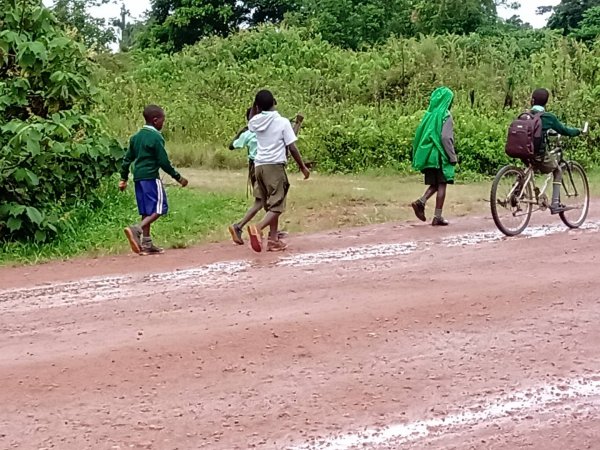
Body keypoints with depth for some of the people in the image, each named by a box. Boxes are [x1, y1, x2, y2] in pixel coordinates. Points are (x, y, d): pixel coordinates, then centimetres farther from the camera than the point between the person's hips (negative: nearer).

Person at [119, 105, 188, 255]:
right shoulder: (156, 137, -9)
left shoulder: (136, 137, 13)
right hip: (151, 177, -8)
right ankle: (136, 230, -24)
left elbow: (128, 159, 16)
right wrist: (178, 177, -4)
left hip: (138, 177, 8)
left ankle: (146, 244, 11)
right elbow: (164, 162, -12)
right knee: (159, 208, -6)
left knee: (146, 211, 11)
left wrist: (123, 179, 22)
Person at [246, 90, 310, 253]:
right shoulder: (282, 122, -8)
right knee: (277, 206, -6)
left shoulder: (256, 121, 4)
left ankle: (274, 239, 14)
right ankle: (258, 228, -30)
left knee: (270, 205, 14)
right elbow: (292, 148, -8)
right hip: (275, 166, -6)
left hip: (259, 166, 6)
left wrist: (255, 106, 22)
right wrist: (303, 167, 2)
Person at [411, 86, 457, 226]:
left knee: (434, 184, 16)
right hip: (441, 156, -6)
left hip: (428, 155, 6)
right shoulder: (445, 115, -10)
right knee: (442, 185, 1)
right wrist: (453, 156, -12)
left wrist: (418, 157, 16)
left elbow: (420, 135, 10)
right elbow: (445, 137, -18)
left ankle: (421, 202, -8)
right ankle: (438, 217, 1)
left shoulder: (429, 115, 9)